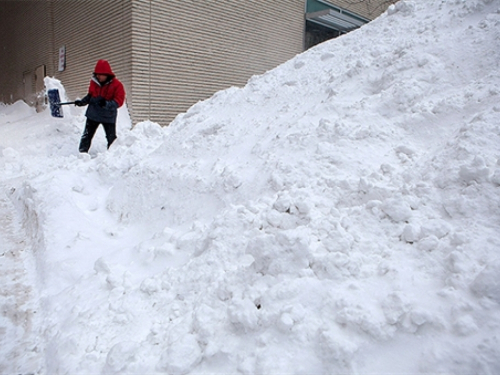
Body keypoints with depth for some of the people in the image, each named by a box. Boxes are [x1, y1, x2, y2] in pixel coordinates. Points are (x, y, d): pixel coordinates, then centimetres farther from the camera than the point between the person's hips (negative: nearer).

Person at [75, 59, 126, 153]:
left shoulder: (117, 85, -11)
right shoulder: (94, 82, 5)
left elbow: (119, 101, -17)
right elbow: (90, 95, 16)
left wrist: (107, 104, -31)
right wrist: (82, 101, -1)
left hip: (108, 117, -4)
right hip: (93, 114, 4)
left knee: (111, 138, 5)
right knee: (86, 136, 7)